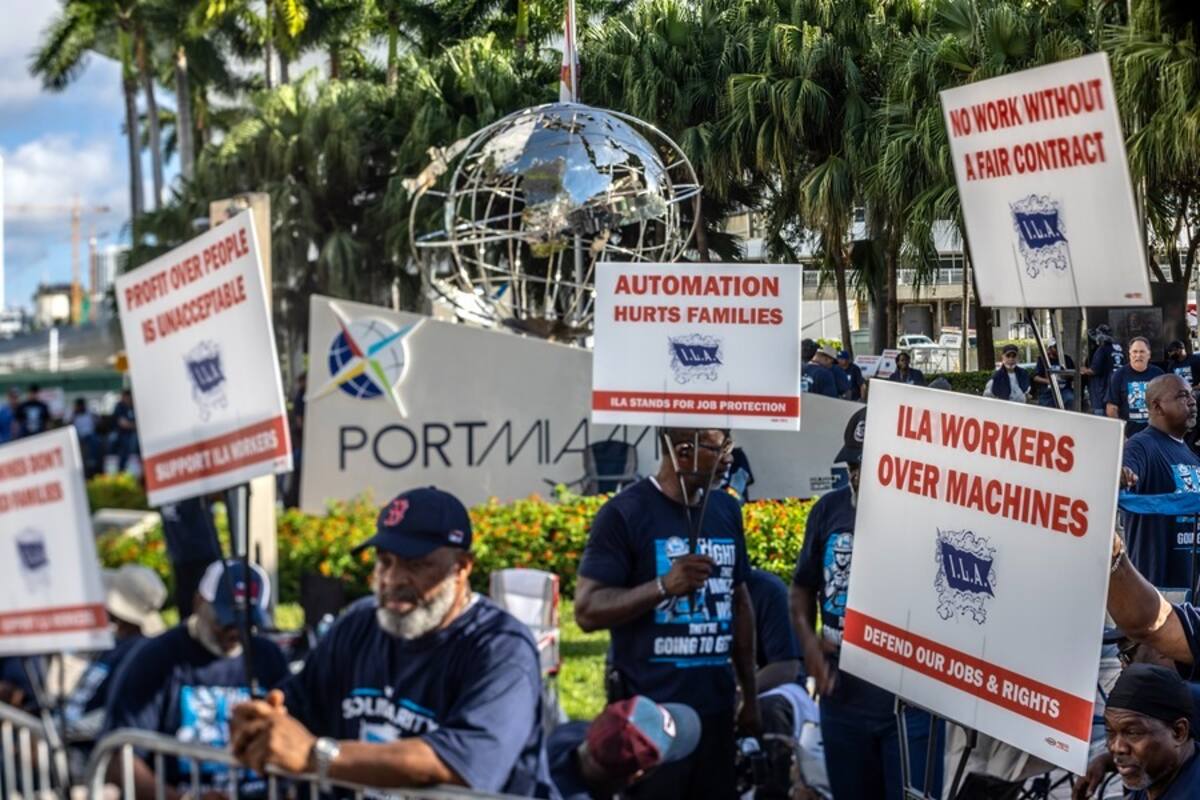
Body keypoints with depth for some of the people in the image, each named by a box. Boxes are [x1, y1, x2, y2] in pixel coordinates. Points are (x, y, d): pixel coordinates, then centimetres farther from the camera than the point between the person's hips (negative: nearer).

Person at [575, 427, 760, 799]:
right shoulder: (625, 513, -8)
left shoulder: (727, 511, 10)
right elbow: (587, 610, -12)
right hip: (649, 713, -5)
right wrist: (664, 586, -24)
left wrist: (750, 694, 16)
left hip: (716, 709, 5)